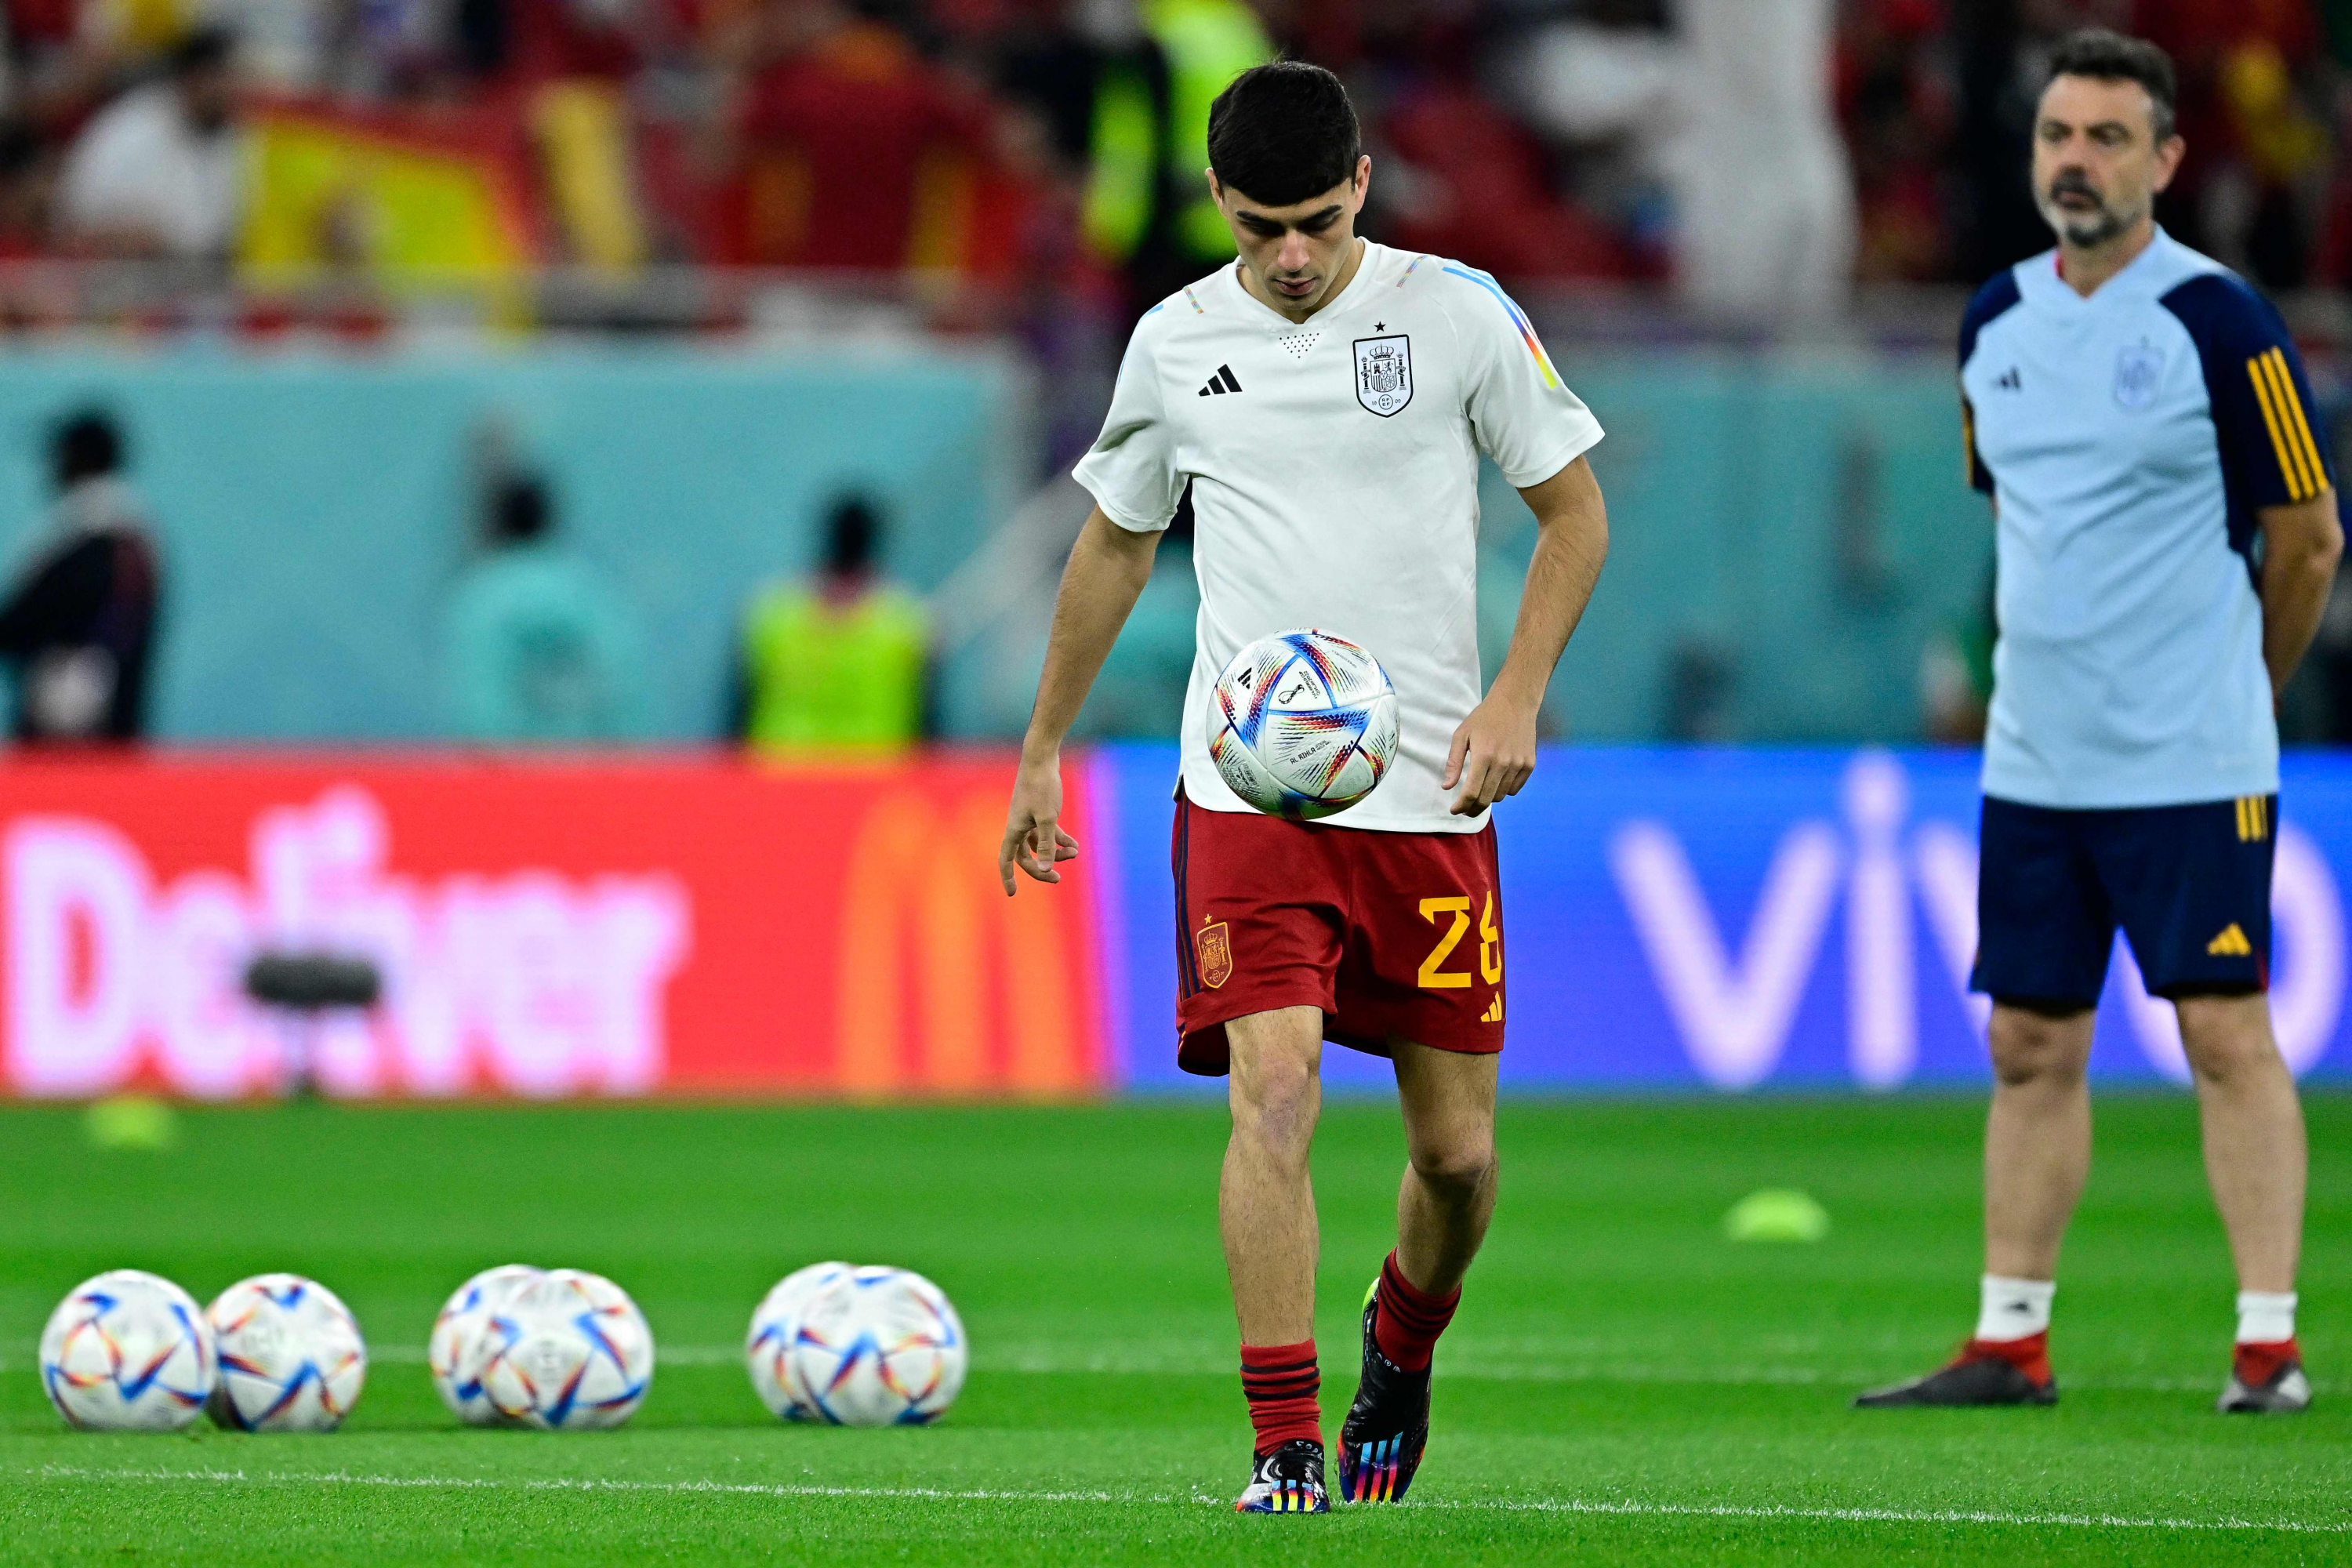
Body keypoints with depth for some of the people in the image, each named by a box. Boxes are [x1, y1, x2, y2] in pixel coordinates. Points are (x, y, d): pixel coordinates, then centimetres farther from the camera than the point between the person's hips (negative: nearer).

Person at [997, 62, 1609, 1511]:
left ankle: (1404, 1340, 37)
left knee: (1458, 1149, 4)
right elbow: (1117, 546, 19)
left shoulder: (1458, 314, -1)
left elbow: (1574, 510, 6)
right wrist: (1043, 753, 21)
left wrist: (1516, 697, -7)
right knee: (1274, 1090, -19)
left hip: (1429, 793, 0)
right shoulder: (1176, 345, 5)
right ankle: (1287, 1447, -15)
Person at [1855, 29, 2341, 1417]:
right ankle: (2012, 1342, 12)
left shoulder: (2219, 322, -9)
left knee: (2226, 1031, -5)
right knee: (2032, 1045, 7)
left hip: (2192, 765, -6)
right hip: (2033, 762, 6)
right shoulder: (1998, 323, 9)